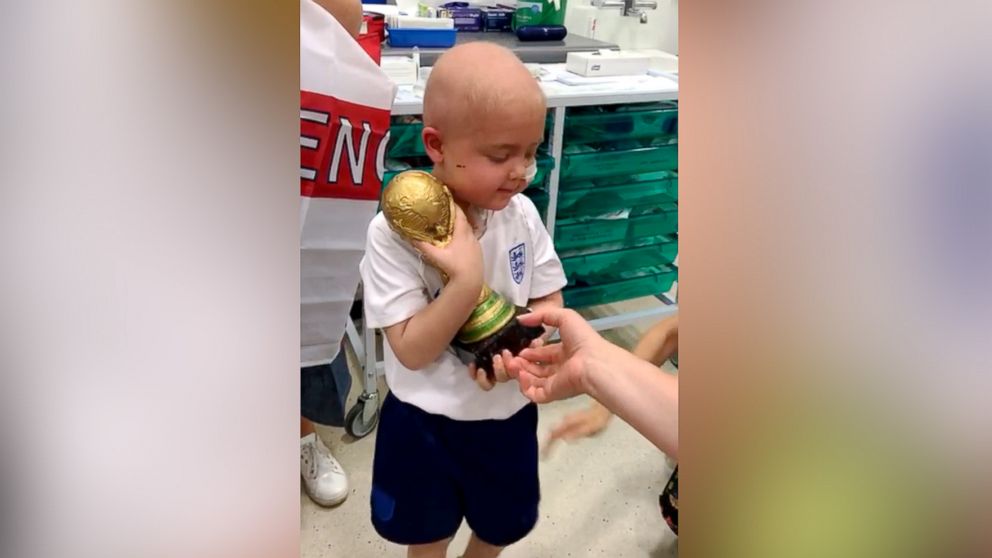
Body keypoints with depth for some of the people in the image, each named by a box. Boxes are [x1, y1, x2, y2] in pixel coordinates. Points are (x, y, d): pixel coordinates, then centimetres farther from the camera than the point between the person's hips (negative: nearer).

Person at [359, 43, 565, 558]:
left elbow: (551, 302, -2)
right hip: (425, 420, -3)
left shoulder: (522, 213, -13)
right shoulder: (394, 230, -25)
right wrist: (468, 279, -37)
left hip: (508, 412, 3)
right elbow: (412, 350, -25)